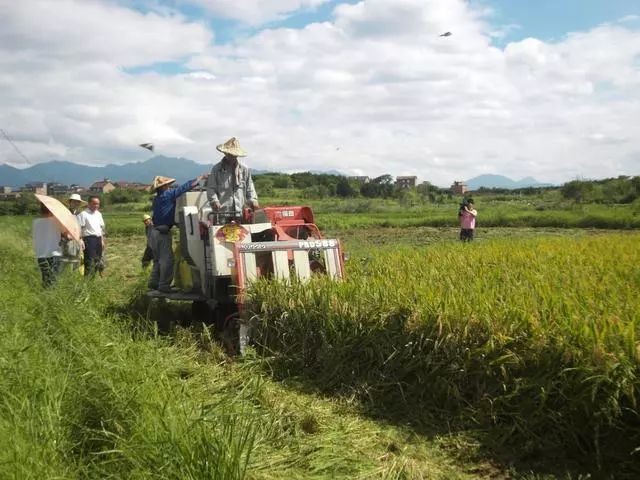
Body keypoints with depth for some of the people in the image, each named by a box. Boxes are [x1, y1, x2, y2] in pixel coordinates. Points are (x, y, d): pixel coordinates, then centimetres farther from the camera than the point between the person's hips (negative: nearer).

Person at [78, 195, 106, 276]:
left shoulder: (99, 214, 15)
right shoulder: (83, 214, -7)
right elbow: (79, 229, -11)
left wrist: (102, 240, 16)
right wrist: (81, 241, -16)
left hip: (98, 239, 7)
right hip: (89, 239, -7)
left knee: (98, 260, 10)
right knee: (89, 260, -10)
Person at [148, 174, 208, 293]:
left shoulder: (157, 199, 14)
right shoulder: (167, 195, -11)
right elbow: (183, 187, -13)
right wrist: (199, 178, -10)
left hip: (155, 231, 9)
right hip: (162, 233, -9)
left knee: (159, 259, 17)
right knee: (167, 259, -6)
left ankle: (153, 282, 21)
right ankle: (164, 285, -6)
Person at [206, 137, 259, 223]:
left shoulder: (244, 169, 12)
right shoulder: (217, 169, 6)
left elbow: (249, 188, 16)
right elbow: (211, 188, 3)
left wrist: (252, 200, 0)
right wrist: (214, 201, -13)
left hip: (240, 211, 2)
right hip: (223, 211, -2)